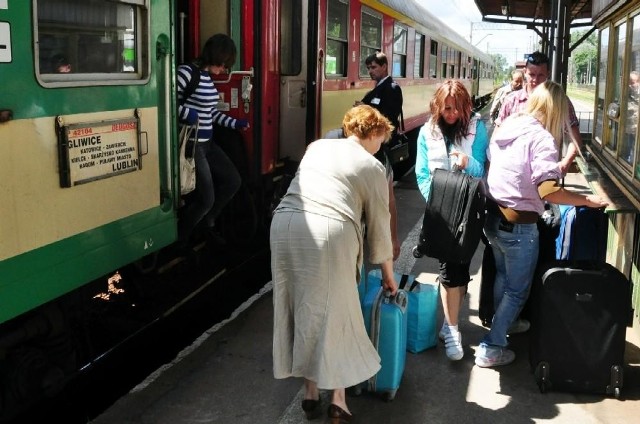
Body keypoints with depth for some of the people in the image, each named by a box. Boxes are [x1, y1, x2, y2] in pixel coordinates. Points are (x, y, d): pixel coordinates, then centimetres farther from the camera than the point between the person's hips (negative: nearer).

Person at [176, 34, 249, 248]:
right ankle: (179, 238, 21)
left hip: (207, 143, 9)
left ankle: (207, 222, 34)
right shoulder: (186, 72, -16)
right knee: (206, 198, -3)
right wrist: (186, 112, -30)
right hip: (191, 145, -9)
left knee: (233, 181, 14)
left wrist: (235, 123, 9)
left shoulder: (208, 77, 10)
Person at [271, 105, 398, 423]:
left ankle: (310, 394, 26)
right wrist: (388, 273, 26)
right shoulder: (372, 167, 12)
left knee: (300, 309, 14)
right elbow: (378, 224, 15)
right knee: (334, 313, 10)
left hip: (285, 224, 5)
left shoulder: (316, 146, 25)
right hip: (330, 232, -4)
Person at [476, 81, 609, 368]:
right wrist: (587, 200, -17)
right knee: (517, 289, 9)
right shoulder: (541, 138, -19)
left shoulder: (505, 127, 3)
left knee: (503, 276, 28)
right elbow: (549, 191, -29)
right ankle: (490, 348, 12)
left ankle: (502, 325, 46)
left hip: (493, 217, 8)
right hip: (518, 225, -7)